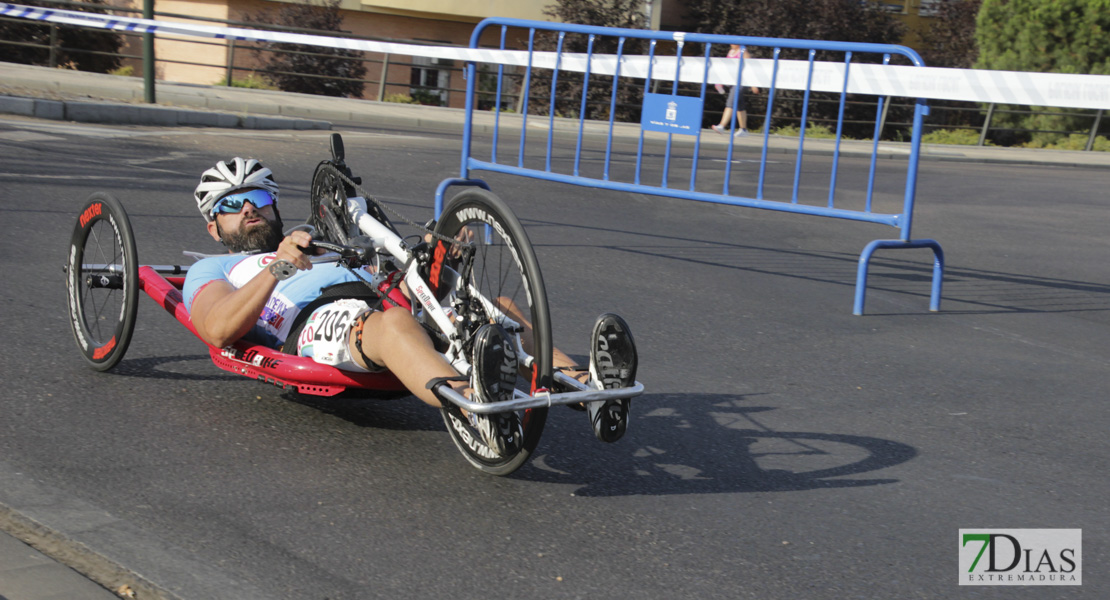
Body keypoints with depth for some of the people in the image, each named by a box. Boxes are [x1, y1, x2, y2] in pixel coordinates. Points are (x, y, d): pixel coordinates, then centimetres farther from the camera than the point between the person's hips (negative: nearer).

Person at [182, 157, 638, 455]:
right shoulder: (210, 271, 30)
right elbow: (219, 330, 5)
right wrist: (279, 267, -8)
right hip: (316, 324, -5)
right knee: (394, 325, -41)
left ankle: (588, 387, -49)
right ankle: (482, 412, -70)